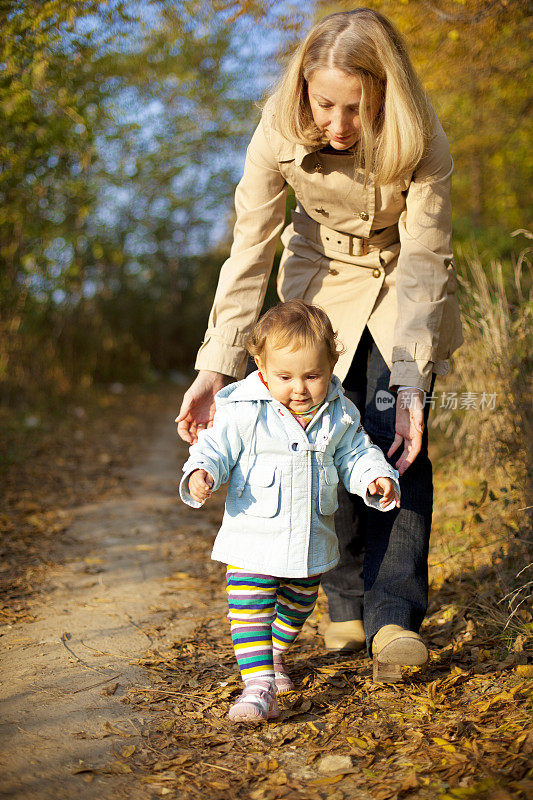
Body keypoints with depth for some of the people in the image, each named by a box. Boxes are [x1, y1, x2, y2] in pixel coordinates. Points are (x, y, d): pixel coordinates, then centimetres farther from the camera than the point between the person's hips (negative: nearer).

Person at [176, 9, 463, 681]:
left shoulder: (418, 141, -28)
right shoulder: (280, 135, -25)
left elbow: (424, 262, -27)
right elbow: (249, 253, -22)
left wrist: (410, 380, -38)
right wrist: (216, 369, -30)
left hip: (404, 285, -1)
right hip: (324, 281, 1)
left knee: (396, 437, -15)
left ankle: (395, 617, -13)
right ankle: (347, 606, 9)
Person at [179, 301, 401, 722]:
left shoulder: (340, 415, -4)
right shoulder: (244, 411, -15)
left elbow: (357, 455, 8)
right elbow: (216, 448, -10)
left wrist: (377, 479, -10)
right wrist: (200, 474, -30)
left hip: (312, 540, 4)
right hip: (253, 538, -4)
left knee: (298, 607, 23)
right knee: (250, 608, -12)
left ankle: (274, 656, 48)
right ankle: (258, 684, -10)